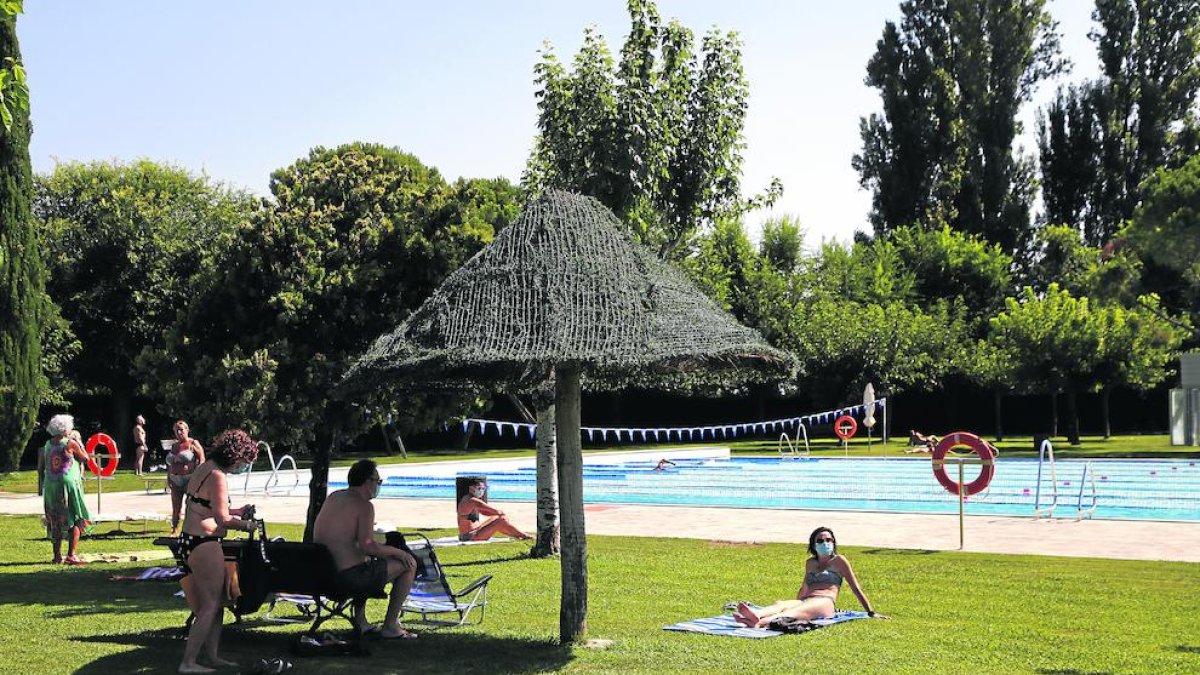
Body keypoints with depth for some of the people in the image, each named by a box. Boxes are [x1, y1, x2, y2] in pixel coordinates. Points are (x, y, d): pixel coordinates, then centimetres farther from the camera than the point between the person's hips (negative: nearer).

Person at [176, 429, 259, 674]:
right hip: (203, 544, -10)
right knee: (210, 606, -4)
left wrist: (237, 512, 18)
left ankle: (212, 655, 22)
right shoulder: (218, 477, -17)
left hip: (188, 541, 10)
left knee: (217, 601, 17)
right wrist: (246, 525, -4)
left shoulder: (204, 468, 13)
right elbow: (222, 519, -20)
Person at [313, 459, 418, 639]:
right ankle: (390, 625, 8)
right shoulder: (364, 505, -13)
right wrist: (398, 552, -7)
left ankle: (360, 622, 32)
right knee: (409, 564, 4)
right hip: (348, 576, -9)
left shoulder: (333, 497, 12)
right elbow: (367, 546, -22)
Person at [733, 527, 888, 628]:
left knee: (799, 610, -38)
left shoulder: (839, 561, 14)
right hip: (805, 602, 5)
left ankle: (762, 622, -69)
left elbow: (856, 589, 15)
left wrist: (871, 613, 14)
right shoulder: (810, 562, 28)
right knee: (781, 604, -30)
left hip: (825, 603, -5)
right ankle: (756, 614, -65)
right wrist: (796, 604, 53)